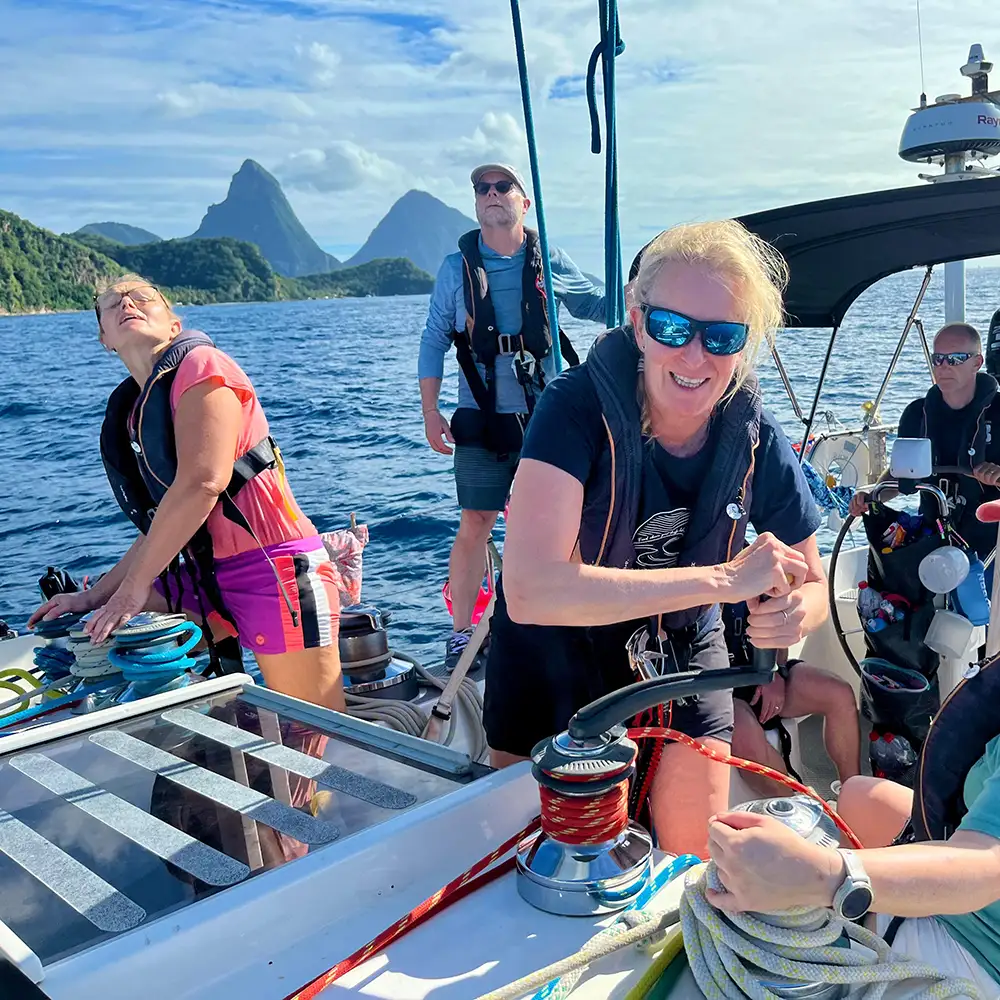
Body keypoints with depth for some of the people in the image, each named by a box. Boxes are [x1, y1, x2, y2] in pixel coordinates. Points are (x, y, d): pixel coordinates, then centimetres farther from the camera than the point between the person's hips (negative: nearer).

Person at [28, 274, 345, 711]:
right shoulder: (135, 411, 16)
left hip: (275, 566, -8)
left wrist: (134, 586, -15)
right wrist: (93, 597, 16)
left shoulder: (199, 364, -7)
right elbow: (161, 530, 19)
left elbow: (203, 484, -20)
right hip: (212, 576, 9)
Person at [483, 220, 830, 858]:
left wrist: (795, 613, -29)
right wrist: (725, 578, -40)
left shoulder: (755, 439, -17)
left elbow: (812, 585, -3)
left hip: (680, 648, 3)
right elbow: (530, 590, -42)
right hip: (555, 647, -2)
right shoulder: (579, 407, -29)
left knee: (695, 856, 6)